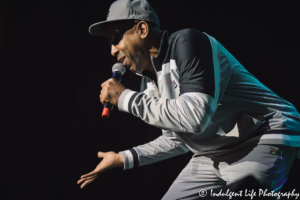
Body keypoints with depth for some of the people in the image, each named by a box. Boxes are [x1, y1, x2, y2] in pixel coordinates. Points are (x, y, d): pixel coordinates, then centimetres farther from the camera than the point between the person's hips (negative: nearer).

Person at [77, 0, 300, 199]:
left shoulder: (187, 43, -16)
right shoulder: (150, 81, 8)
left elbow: (194, 118, -29)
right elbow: (177, 138, 18)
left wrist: (126, 98, -21)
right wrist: (124, 158, 15)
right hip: (214, 156, 8)